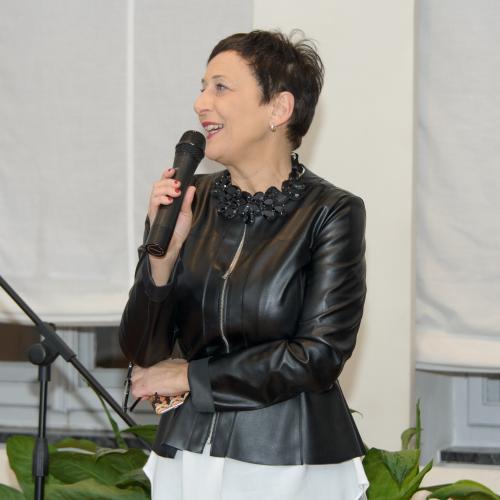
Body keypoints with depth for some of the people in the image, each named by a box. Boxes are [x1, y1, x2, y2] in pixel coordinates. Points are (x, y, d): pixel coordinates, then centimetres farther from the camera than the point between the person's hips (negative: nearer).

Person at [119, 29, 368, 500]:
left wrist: (190, 376, -9)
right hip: (188, 457, 3)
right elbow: (142, 352, 0)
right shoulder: (190, 201, 1)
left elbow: (320, 356, -15)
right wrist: (163, 253, -16)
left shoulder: (332, 212, -9)